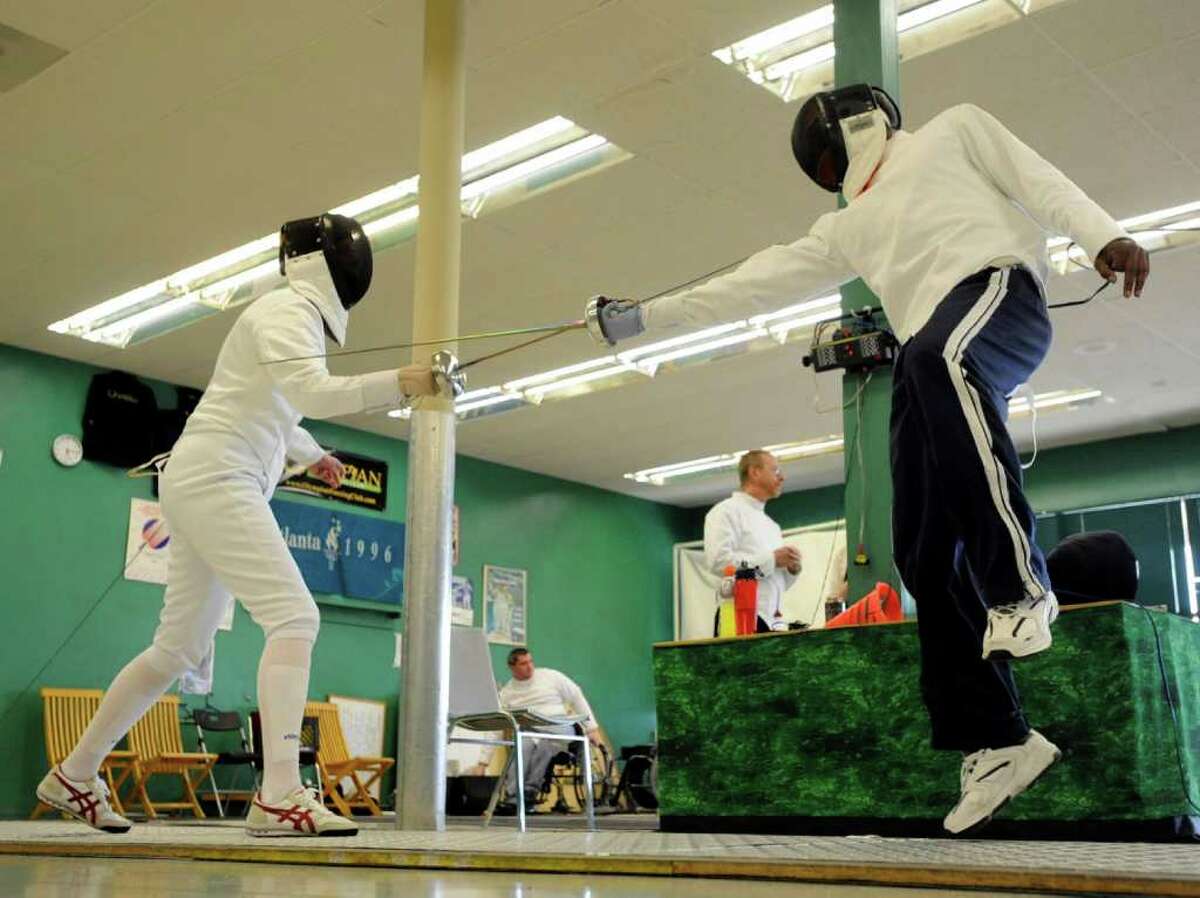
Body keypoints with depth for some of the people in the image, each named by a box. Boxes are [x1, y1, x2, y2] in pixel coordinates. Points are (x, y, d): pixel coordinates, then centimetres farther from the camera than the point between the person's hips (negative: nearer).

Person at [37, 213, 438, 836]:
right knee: (294, 618, -20)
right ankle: (279, 797, -28)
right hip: (214, 480, -10)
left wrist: (311, 453, 50)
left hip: (208, 484, 10)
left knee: (180, 649, 14)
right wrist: (399, 383, -30)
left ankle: (74, 776, 26)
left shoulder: (292, 317, 21)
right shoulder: (289, 310, -8)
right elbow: (311, 394, -27)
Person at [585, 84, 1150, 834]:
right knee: (924, 554, -6)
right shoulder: (848, 227, 34)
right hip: (928, 358, 6)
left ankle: (1019, 580, -34)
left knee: (942, 361, -41)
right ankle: (999, 741, -1)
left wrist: (1103, 235, -11)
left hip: (997, 286, -6)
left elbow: (1039, 181, 10)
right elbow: (753, 284, 31)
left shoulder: (954, 128, 24)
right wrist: (639, 317, 27)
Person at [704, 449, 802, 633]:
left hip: (774, 622, 7)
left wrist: (792, 568, 5)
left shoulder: (770, 524, 25)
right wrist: (772, 560, -12)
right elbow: (718, 560, -16)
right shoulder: (726, 511, 1)